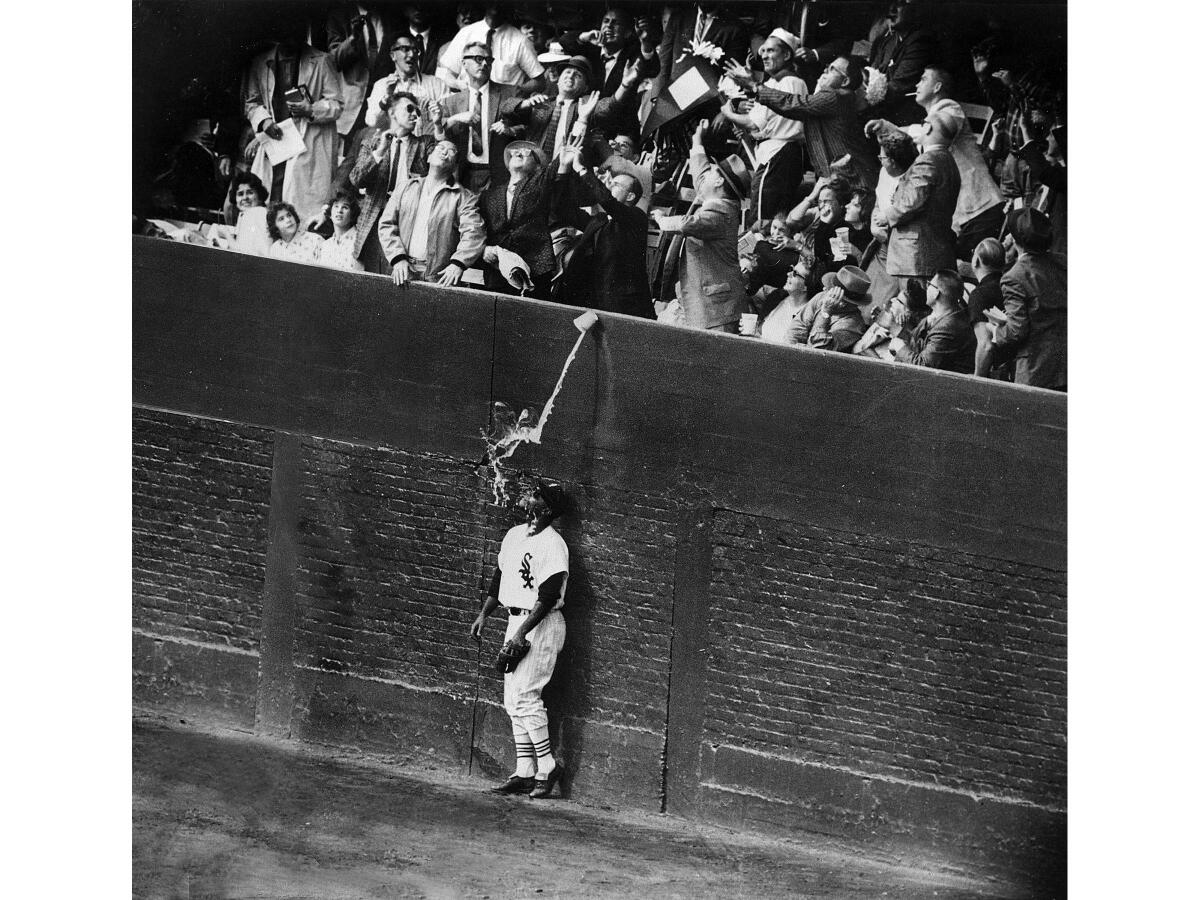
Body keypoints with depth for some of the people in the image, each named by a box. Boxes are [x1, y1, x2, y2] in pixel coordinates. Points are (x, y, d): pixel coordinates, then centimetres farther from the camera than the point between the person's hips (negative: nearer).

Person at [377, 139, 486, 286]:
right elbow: (387, 224, 12)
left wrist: (458, 264, -21)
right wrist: (398, 258, -4)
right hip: (404, 274, 2)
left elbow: (472, 235, -4)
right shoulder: (405, 188, 18)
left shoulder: (465, 198, 8)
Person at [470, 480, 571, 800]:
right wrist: (483, 614, 18)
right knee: (513, 701, 7)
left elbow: (548, 596, -21)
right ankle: (525, 772, 11)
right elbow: (500, 577, 22)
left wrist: (522, 632, -25)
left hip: (542, 625, -9)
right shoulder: (514, 535, 11)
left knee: (525, 696, -13)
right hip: (516, 622, 9)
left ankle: (547, 765, -2)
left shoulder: (552, 545, -16)